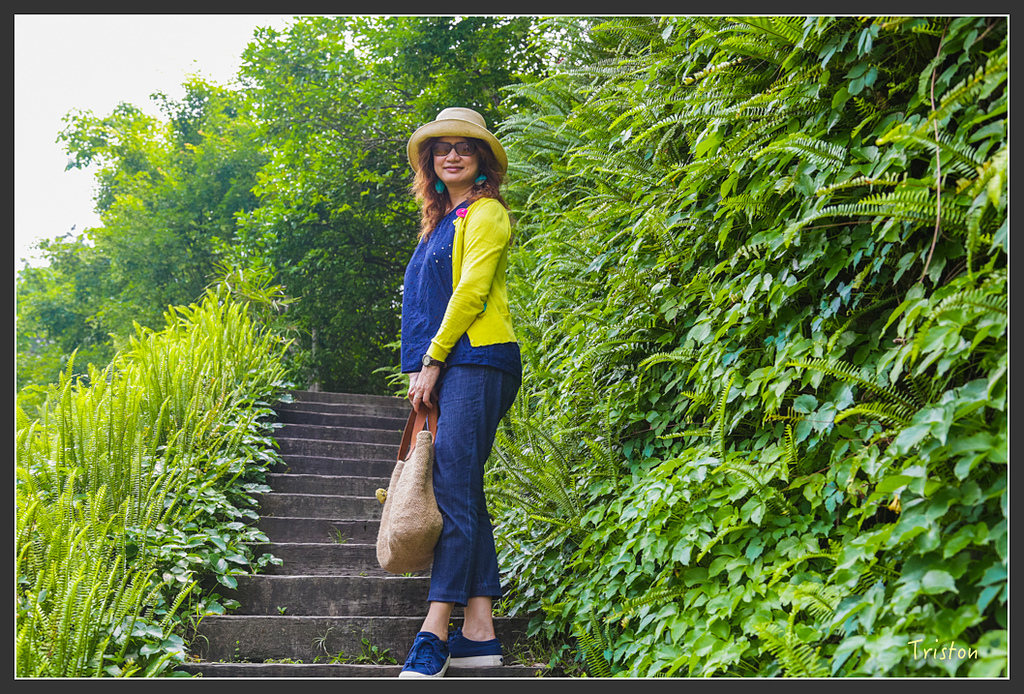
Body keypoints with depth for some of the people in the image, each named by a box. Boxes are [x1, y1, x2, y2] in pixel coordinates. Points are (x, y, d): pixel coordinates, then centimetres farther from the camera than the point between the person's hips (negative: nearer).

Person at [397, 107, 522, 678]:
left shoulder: (486, 212, 0)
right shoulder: (443, 221, 26)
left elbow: (471, 289, -10)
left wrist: (432, 360, -12)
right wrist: (421, 371, 14)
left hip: (476, 359, -9)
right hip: (446, 369, 9)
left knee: (454, 487, -16)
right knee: (462, 492, 2)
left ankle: (436, 631, -20)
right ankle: (479, 632, 1)